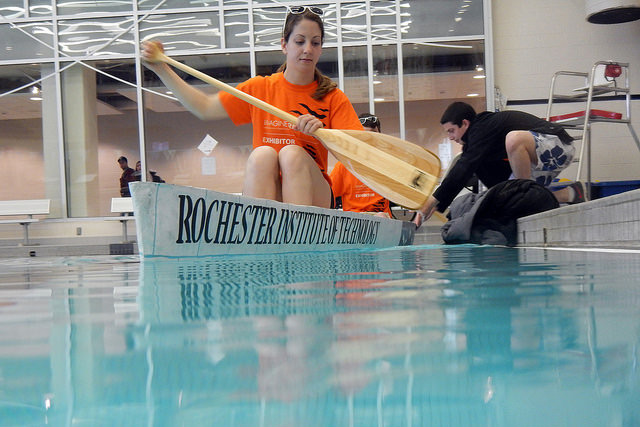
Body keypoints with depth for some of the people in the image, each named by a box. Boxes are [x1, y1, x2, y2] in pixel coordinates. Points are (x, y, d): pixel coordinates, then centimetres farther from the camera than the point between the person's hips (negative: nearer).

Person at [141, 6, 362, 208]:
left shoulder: (333, 98, 4)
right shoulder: (259, 88, 10)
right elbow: (205, 108, 13)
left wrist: (321, 131, -24)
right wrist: (161, 68, 10)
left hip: (312, 196, -1)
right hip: (264, 193, 1)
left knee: (292, 153, -28)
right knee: (263, 153, -28)